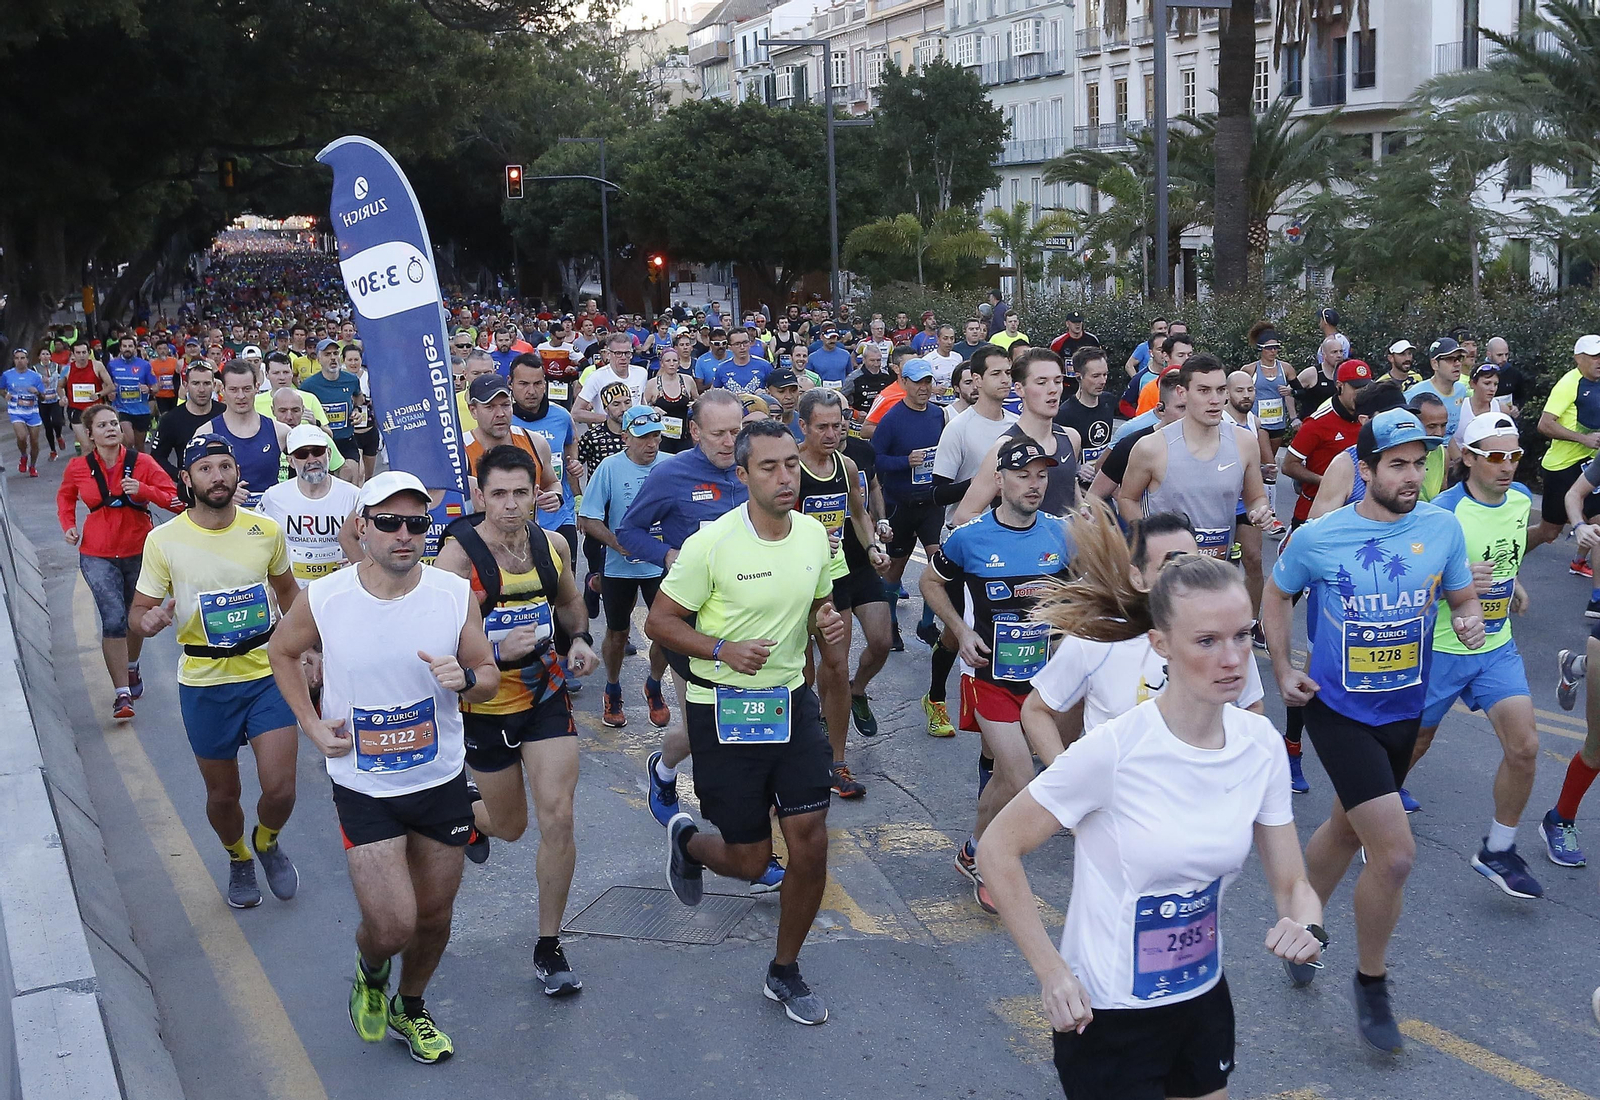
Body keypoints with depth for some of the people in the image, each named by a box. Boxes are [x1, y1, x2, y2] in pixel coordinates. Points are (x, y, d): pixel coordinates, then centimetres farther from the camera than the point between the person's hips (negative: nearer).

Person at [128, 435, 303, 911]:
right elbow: (138, 614, -4)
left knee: (280, 789, -8)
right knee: (222, 794, 12)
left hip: (267, 675, 1)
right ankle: (238, 859, 44)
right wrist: (149, 621, -27)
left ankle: (267, 843, 27)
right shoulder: (164, 540, -10)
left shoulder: (266, 530, -4)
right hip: (205, 684, 0)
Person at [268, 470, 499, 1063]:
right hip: (363, 788, -2)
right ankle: (369, 971, 31)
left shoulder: (456, 594, -10)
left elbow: (489, 677, 0)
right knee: (392, 927, -7)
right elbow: (283, 652, 9)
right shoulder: (323, 599, -13)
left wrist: (464, 679, -22)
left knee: (434, 917, 15)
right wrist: (310, 722, 0)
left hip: (442, 781, 2)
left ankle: (410, 1008, 46)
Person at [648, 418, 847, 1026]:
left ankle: (784, 972, 22)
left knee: (811, 841, -1)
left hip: (793, 702, 5)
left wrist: (827, 622, -6)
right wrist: (724, 649, -25)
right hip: (724, 708, -4)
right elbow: (659, 622, -10)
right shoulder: (711, 543, -16)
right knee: (749, 861, 4)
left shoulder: (814, 533, 1)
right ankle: (686, 840, 41)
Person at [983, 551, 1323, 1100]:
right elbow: (997, 849, -17)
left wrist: (1305, 928, -22)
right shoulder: (1115, 748, -24)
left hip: (1206, 999, 5)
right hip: (1107, 1017, -5)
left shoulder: (1261, 744, -9)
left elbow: (1293, 884, 0)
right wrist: (1052, 971, -20)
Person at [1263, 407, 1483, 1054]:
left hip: (1403, 711, 5)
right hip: (1339, 710, -5)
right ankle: (1370, 980, 11)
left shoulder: (1442, 528, -6)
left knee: (1347, 827, 24)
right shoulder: (1317, 538, -13)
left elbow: (1462, 597, 8)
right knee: (1396, 853, -13)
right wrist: (1282, 670, -2)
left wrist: (1471, 621, -15)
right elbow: (1276, 595, 4)